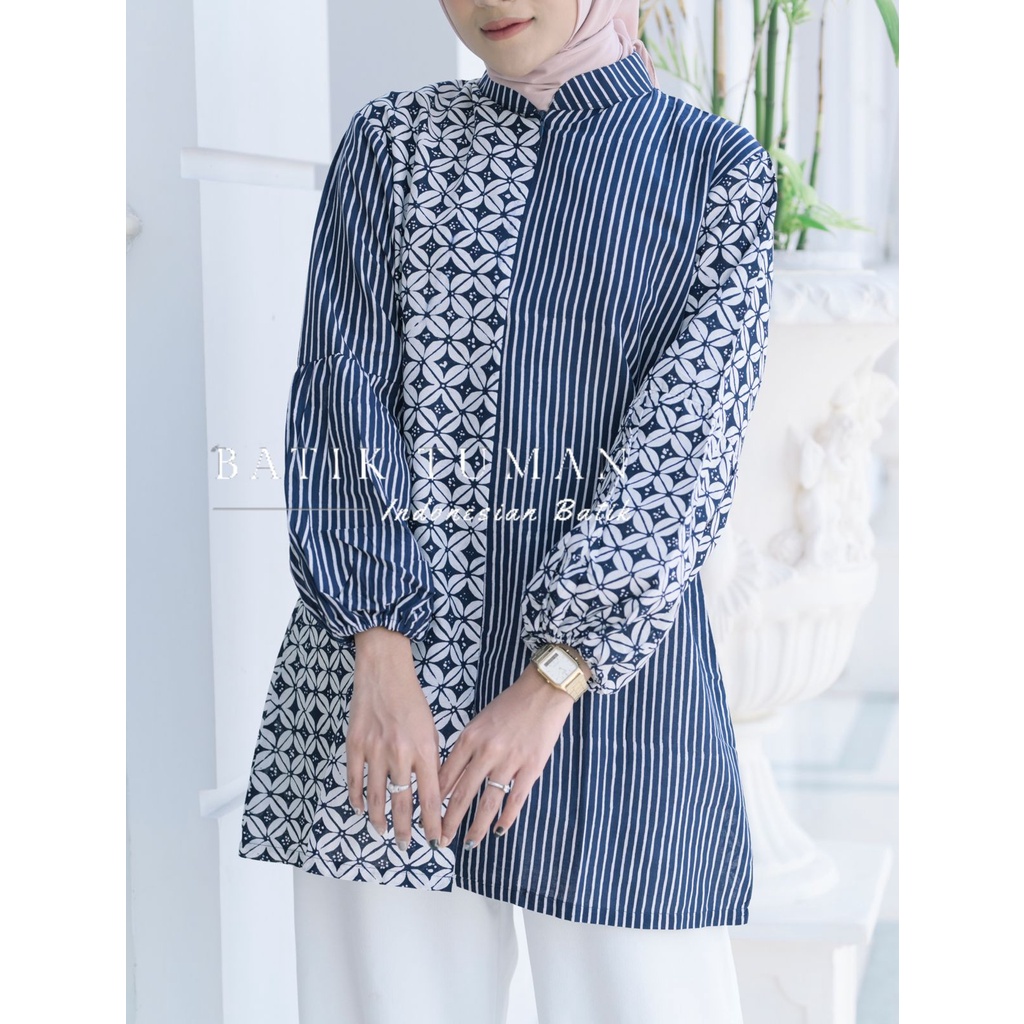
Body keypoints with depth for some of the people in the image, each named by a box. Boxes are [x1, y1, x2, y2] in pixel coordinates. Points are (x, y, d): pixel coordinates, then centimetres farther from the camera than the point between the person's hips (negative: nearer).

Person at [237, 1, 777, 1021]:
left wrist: (551, 683, -14)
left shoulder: (722, 171, 4)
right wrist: (383, 653, -12)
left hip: (608, 641, -1)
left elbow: (686, 450, -5)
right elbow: (340, 401, 0)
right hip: (384, 620, 1)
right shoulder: (391, 142, 9)